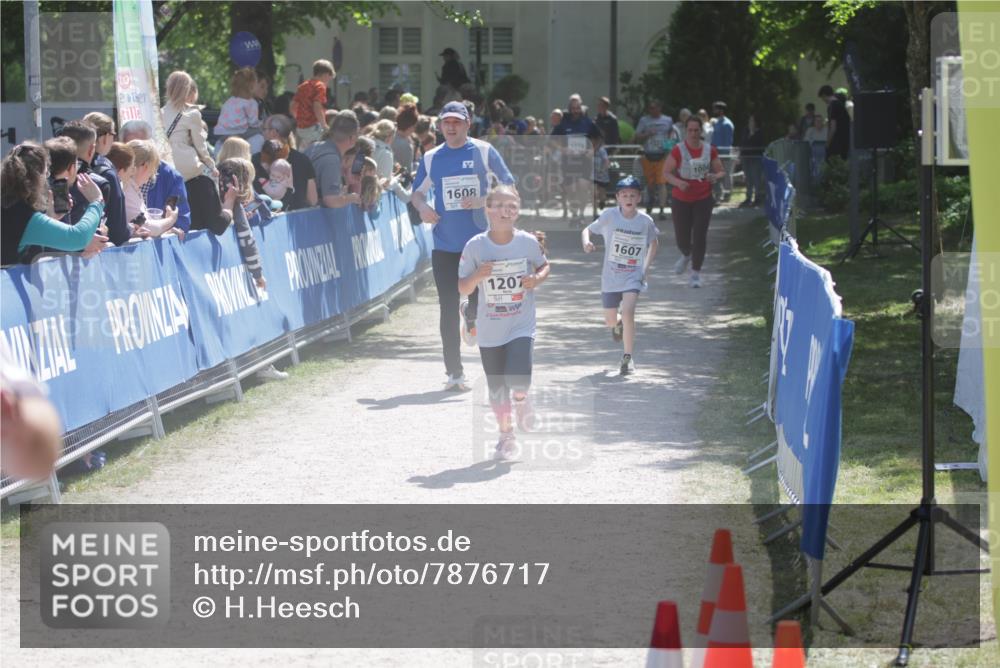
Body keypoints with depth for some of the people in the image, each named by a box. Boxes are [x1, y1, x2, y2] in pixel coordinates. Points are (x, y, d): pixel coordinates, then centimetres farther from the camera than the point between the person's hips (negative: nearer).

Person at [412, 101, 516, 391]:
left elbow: (509, 187, 2)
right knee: (448, 310, 0)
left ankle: (470, 315, 39)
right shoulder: (431, 158, 7)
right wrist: (422, 207, -5)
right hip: (444, 245, 2)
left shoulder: (484, 152, -1)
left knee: (480, 300, 0)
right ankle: (454, 373, 6)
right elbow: (417, 192, 17)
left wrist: (484, 200, -15)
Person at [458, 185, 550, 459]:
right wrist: (477, 276, -22)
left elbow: (545, 265, 12)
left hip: (521, 325, -1)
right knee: (496, 387, 9)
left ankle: (521, 400, 17)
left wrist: (538, 278, -10)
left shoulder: (528, 242, -7)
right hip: (489, 329, 1)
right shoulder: (475, 246, -7)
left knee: (518, 379, -20)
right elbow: (463, 289, -1)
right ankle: (505, 434, 30)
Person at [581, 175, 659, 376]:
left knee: (628, 312, -24)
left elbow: (654, 243, 13)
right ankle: (619, 325, 52)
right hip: (610, 276, 1)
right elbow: (587, 230, -3)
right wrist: (586, 242, -26)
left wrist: (646, 267, 3)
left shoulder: (645, 221, -6)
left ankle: (628, 357, -13)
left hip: (634, 277, -1)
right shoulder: (609, 216, -10)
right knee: (610, 321, 12)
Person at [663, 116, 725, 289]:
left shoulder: (710, 150, 0)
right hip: (681, 200, -1)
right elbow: (667, 173, -6)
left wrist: (716, 176, -16)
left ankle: (696, 273, 7)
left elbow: (721, 171, 8)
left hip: (703, 199, 1)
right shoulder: (678, 150, -7)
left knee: (700, 236, -6)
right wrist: (678, 182, -26)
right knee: (682, 237, 5)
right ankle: (686, 255, 42)